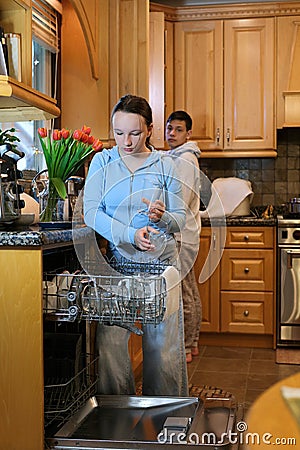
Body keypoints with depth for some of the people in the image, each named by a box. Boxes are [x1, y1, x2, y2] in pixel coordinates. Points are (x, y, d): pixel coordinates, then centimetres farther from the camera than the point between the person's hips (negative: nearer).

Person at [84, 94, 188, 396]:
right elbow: (91, 212, -5)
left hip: (160, 261, 0)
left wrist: (162, 217, -19)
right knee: (109, 341, -4)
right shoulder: (102, 161, 5)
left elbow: (180, 218, 5)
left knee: (163, 343, 0)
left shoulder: (165, 165, 4)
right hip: (117, 260, 1)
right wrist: (131, 234, -19)